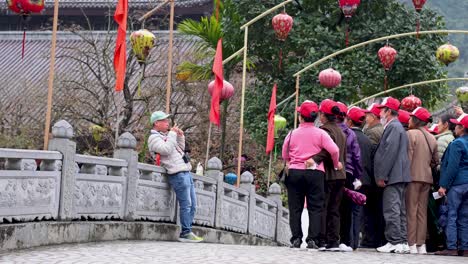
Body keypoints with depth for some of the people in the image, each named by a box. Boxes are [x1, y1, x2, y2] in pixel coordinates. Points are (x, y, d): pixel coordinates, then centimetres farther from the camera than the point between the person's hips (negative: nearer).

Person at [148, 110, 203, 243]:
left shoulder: (165, 135, 23)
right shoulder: (154, 138, -5)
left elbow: (180, 149, 30)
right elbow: (166, 149, -21)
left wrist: (180, 136, 14)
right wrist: (172, 134, -12)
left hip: (186, 173, 10)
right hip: (178, 174, -10)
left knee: (192, 205, 8)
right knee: (186, 205, -11)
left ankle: (187, 232, 11)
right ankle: (185, 233, -7)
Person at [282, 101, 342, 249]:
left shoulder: (292, 134, 4)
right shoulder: (320, 133, -3)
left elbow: (285, 156, 12)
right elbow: (334, 150, -11)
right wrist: (336, 164, 7)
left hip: (294, 172, 1)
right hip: (315, 173, -1)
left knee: (295, 208, 7)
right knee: (315, 208, 3)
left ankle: (296, 239, 2)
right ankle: (312, 239, -5)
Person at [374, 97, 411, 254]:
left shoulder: (393, 127, -10)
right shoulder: (397, 127, 22)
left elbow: (389, 153, -18)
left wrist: (381, 176, -18)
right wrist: (382, 175, 21)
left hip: (393, 176, -10)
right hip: (399, 176, 10)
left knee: (391, 210, -10)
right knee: (399, 210, 11)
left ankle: (395, 242, -11)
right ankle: (402, 243, 13)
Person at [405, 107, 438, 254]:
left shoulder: (410, 134, -7)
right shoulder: (432, 138, 11)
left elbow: (407, 157, -13)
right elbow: (435, 161, 14)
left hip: (413, 176, -6)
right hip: (427, 177, 6)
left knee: (411, 210, -3)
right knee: (422, 211, 9)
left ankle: (412, 245, -6)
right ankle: (421, 245, 9)